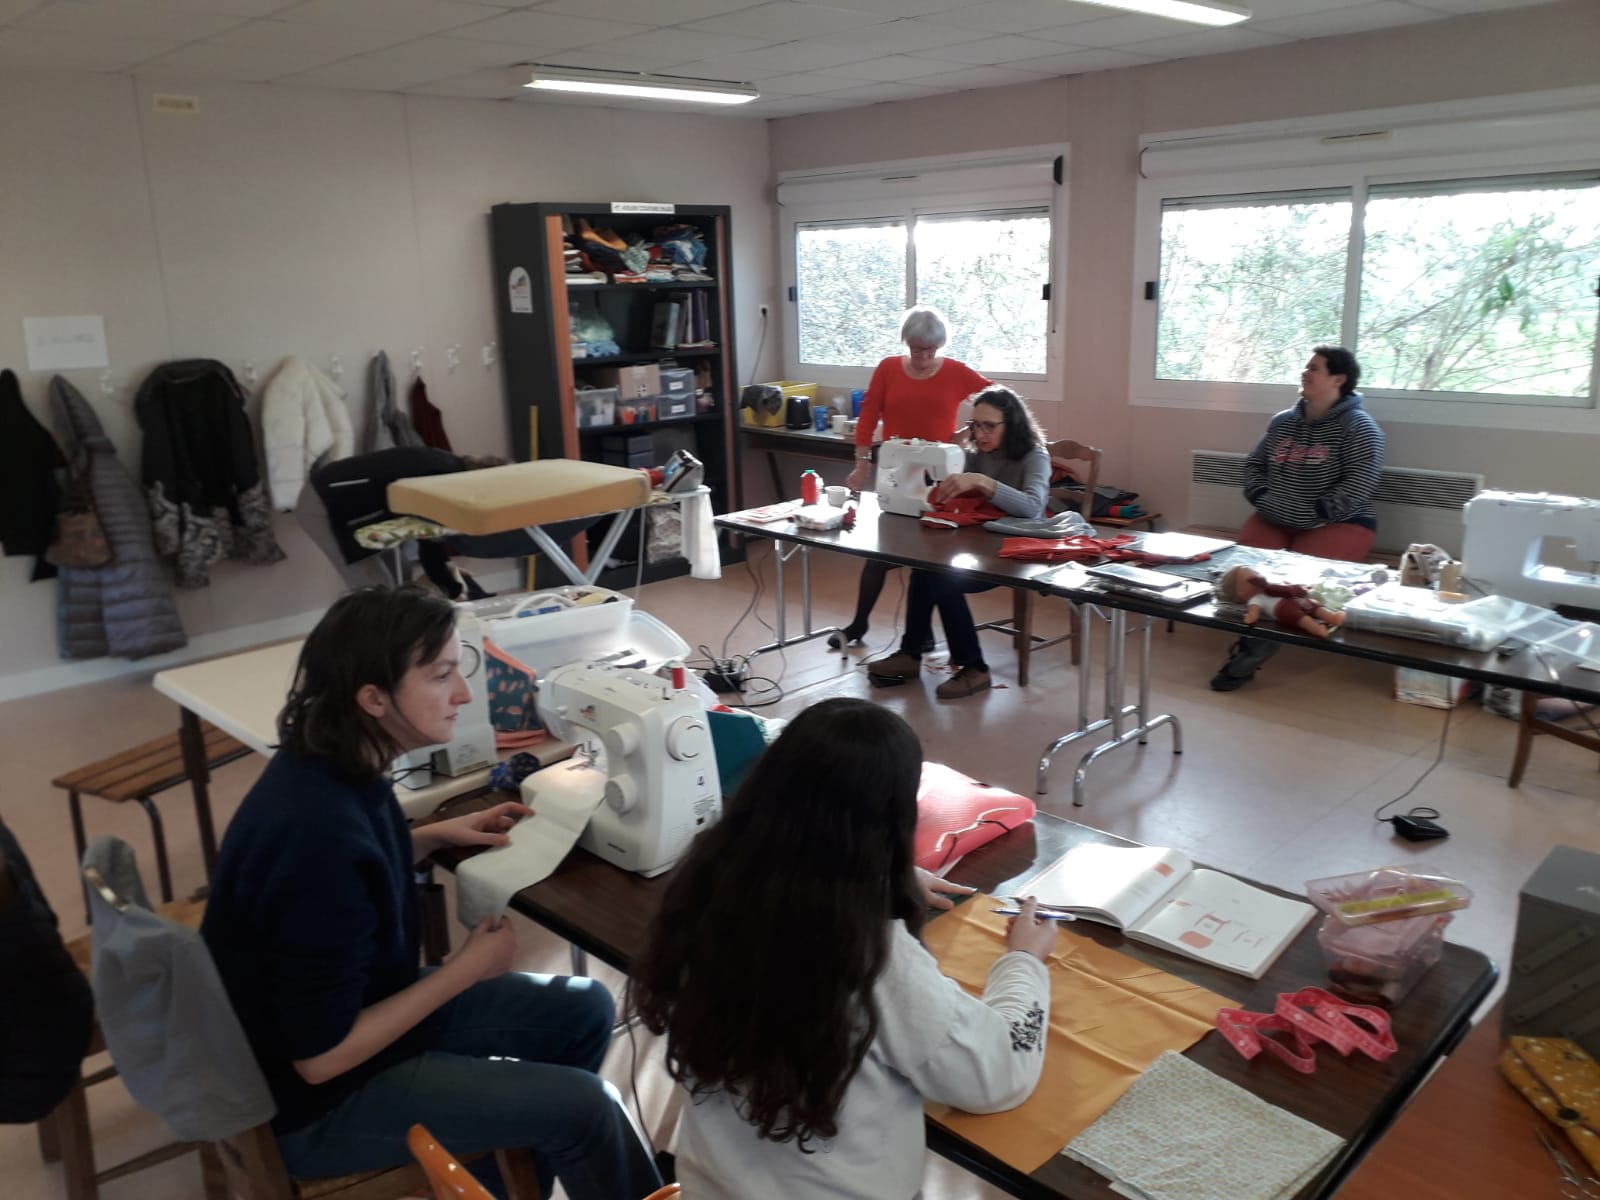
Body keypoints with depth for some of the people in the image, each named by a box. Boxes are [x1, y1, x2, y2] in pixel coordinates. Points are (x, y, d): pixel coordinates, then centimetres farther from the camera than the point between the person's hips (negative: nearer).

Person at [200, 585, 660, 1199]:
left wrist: (438, 836, 1)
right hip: (316, 1102, -9)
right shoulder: (318, 832, -35)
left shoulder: (336, 767, -7)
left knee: (584, 1012, 8)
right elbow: (320, 1057, -28)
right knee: (580, 1106, -12)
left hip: (361, 1010, 9)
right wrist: (466, 969, -18)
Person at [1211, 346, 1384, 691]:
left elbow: (1361, 484, -15)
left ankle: (1255, 643, -19)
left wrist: (1317, 514, -18)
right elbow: (1254, 464, 21)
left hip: (1339, 522, -5)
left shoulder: (1358, 427, -5)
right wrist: (1261, 497, 2)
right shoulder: (1282, 422, 14)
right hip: (1275, 518, 5)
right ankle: (1254, 640, -17)